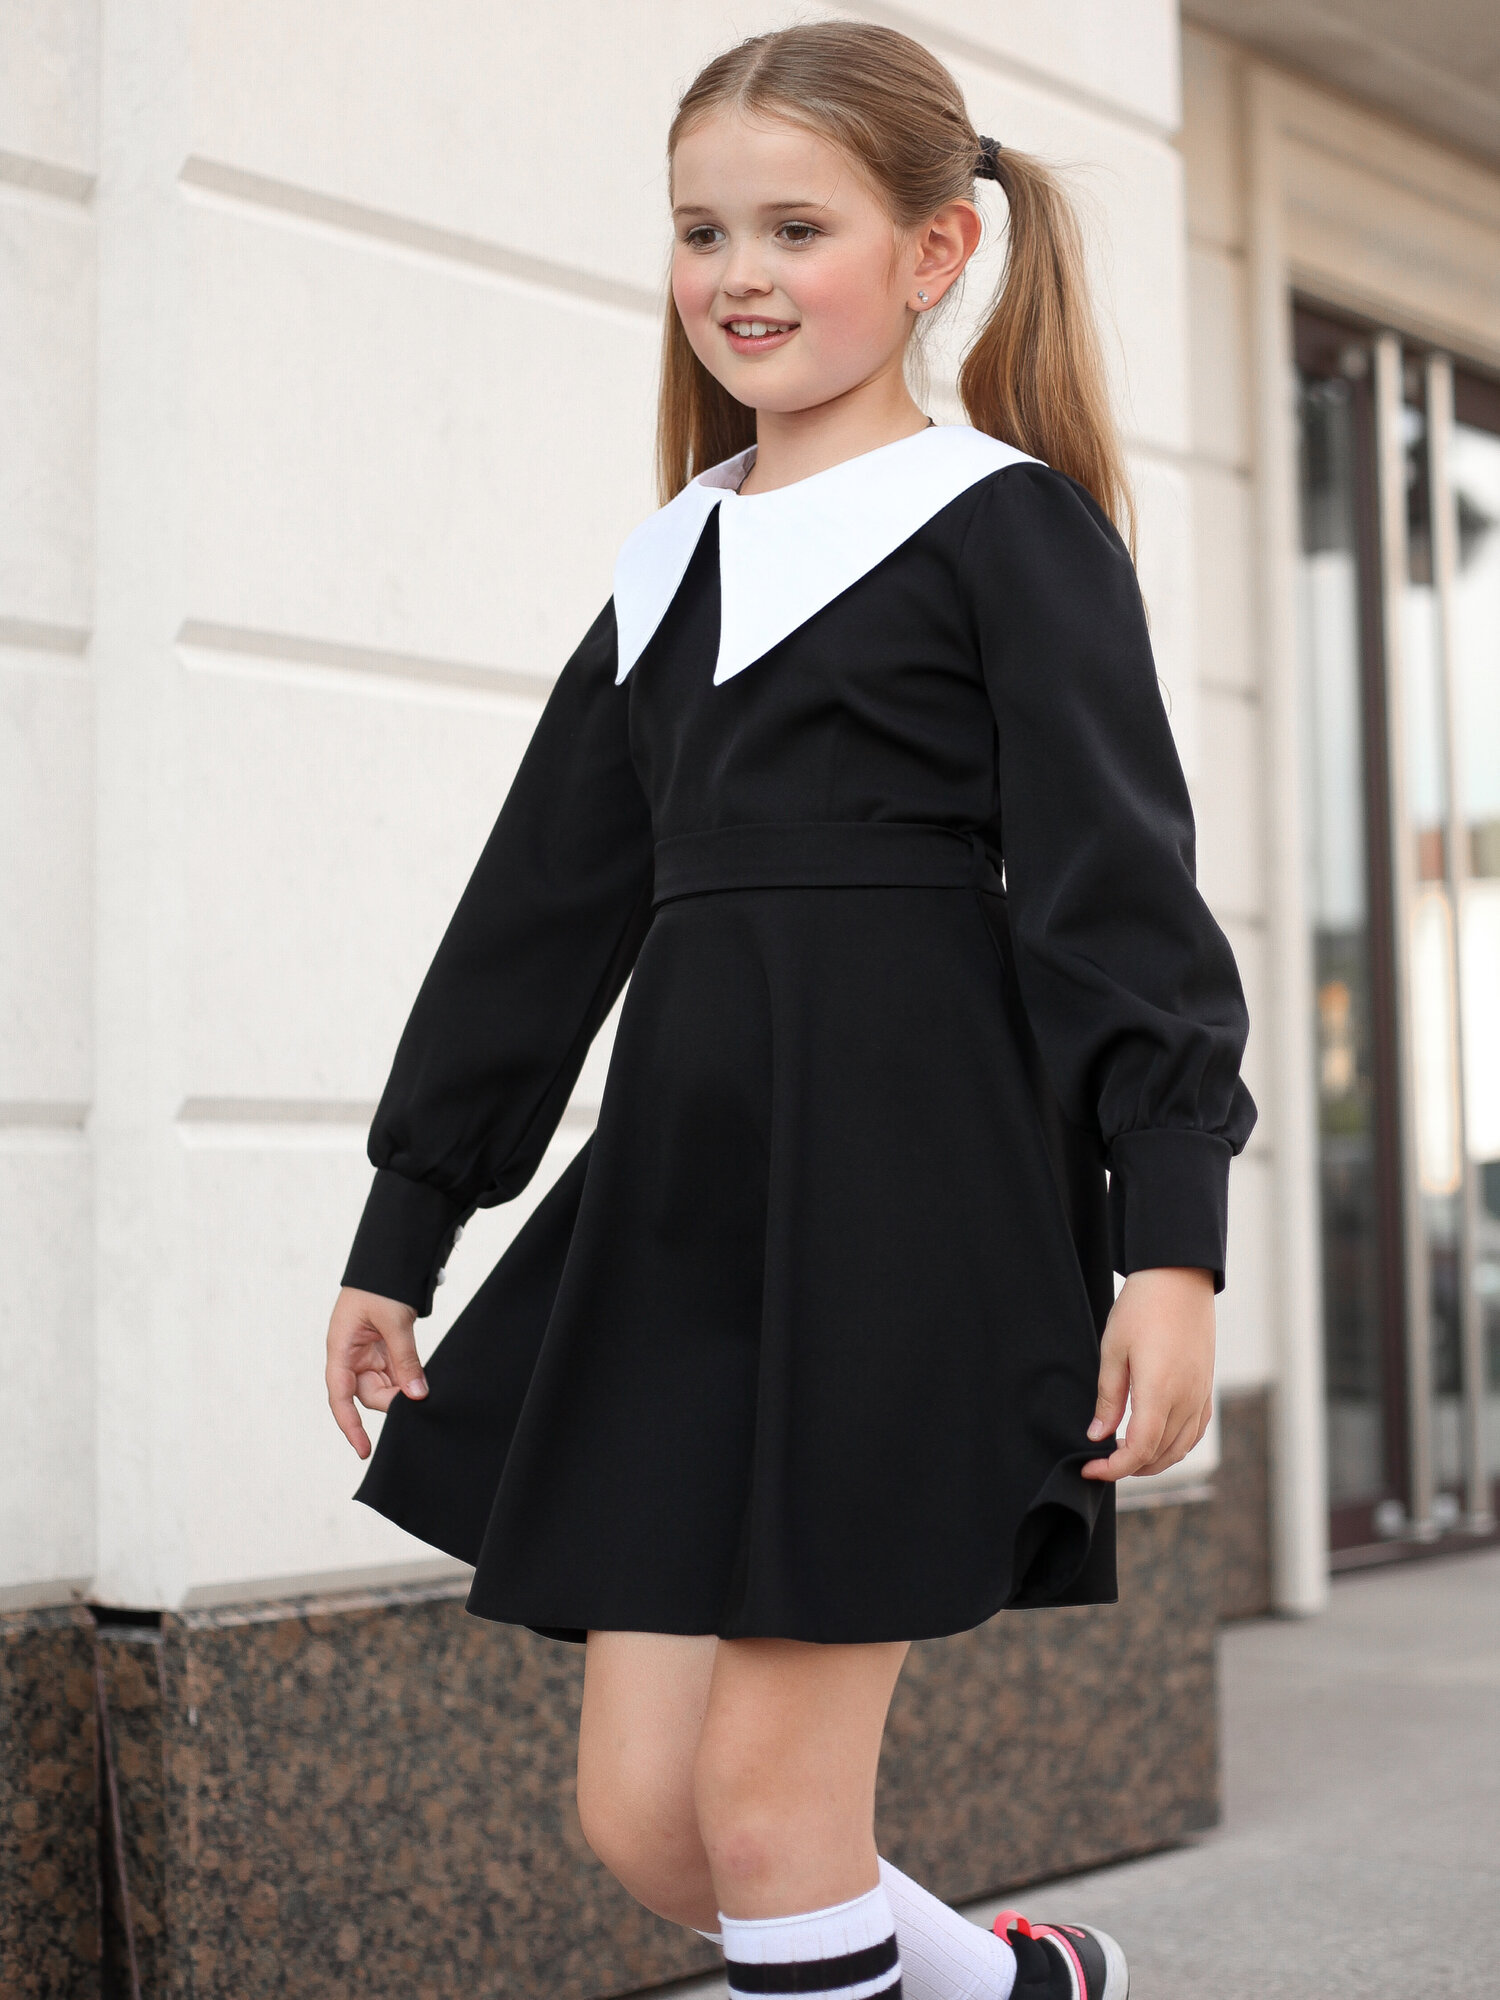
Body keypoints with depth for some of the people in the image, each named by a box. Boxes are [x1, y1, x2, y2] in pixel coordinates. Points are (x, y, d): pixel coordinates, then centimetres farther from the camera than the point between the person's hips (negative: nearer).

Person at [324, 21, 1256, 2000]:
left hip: (904, 1197, -6)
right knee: (637, 1812, 6)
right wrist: (400, 1230, 19)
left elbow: (1125, 893, -7)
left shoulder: (1007, 525, 0)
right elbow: (539, 913, 19)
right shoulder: (668, 570, 17)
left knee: (767, 1803, -4)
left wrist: (1171, 1238, -16)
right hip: (675, 1208, 7)